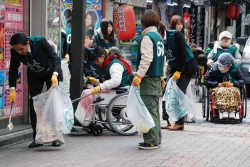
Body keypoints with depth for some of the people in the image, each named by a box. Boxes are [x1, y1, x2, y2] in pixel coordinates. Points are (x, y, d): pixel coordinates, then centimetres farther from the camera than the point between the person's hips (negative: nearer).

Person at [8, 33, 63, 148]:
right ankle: (37, 138, 2)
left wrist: (55, 75, -46)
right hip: (34, 75, 3)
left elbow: (55, 58, -30)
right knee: (33, 104, -4)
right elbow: (13, 70, -10)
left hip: (51, 72, -3)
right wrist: (12, 89, -19)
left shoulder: (40, 41, -35)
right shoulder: (14, 51, -24)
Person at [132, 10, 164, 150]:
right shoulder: (159, 36, 15)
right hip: (157, 77, 9)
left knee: (149, 110, -7)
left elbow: (146, 58, -20)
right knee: (154, 109, 12)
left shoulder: (148, 37, -11)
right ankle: (156, 139, 16)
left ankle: (151, 141, -7)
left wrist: (139, 75, -22)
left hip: (149, 78, -9)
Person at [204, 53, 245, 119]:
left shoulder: (235, 69, 0)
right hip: (218, 88, -1)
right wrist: (217, 84, -15)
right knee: (222, 91, -38)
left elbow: (242, 80, 3)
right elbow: (206, 81, -2)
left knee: (234, 91, -36)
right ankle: (223, 111, -44)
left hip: (232, 87, 1)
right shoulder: (214, 69, -1)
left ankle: (231, 110, -38)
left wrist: (234, 84, -14)